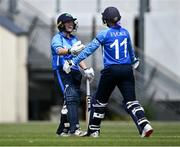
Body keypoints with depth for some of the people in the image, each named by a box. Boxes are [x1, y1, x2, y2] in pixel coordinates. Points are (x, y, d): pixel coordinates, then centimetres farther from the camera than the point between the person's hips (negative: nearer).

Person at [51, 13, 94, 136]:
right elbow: (59, 50, -24)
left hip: (75, 72, 8)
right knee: (71, 97, -22)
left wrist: (86, 69, 2)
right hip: (62, 72, -8)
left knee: (74, 100, 7)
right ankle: (75, 128, -31)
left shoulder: (75, 39, 22)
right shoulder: (57, 38, -3)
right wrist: (71, 50, -45)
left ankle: (63, 129, 17)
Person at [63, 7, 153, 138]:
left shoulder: (105, 34, -7)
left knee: (100, 100, 12)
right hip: (127, 70, 4)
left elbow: (89, 49, -9)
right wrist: (134, 60, 47)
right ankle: (144, 125, -20)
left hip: (111, 71, -4)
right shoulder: (125, 32, 8)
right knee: (131, 100, 1)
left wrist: (73, 62, -5)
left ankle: (94, 130, 20)